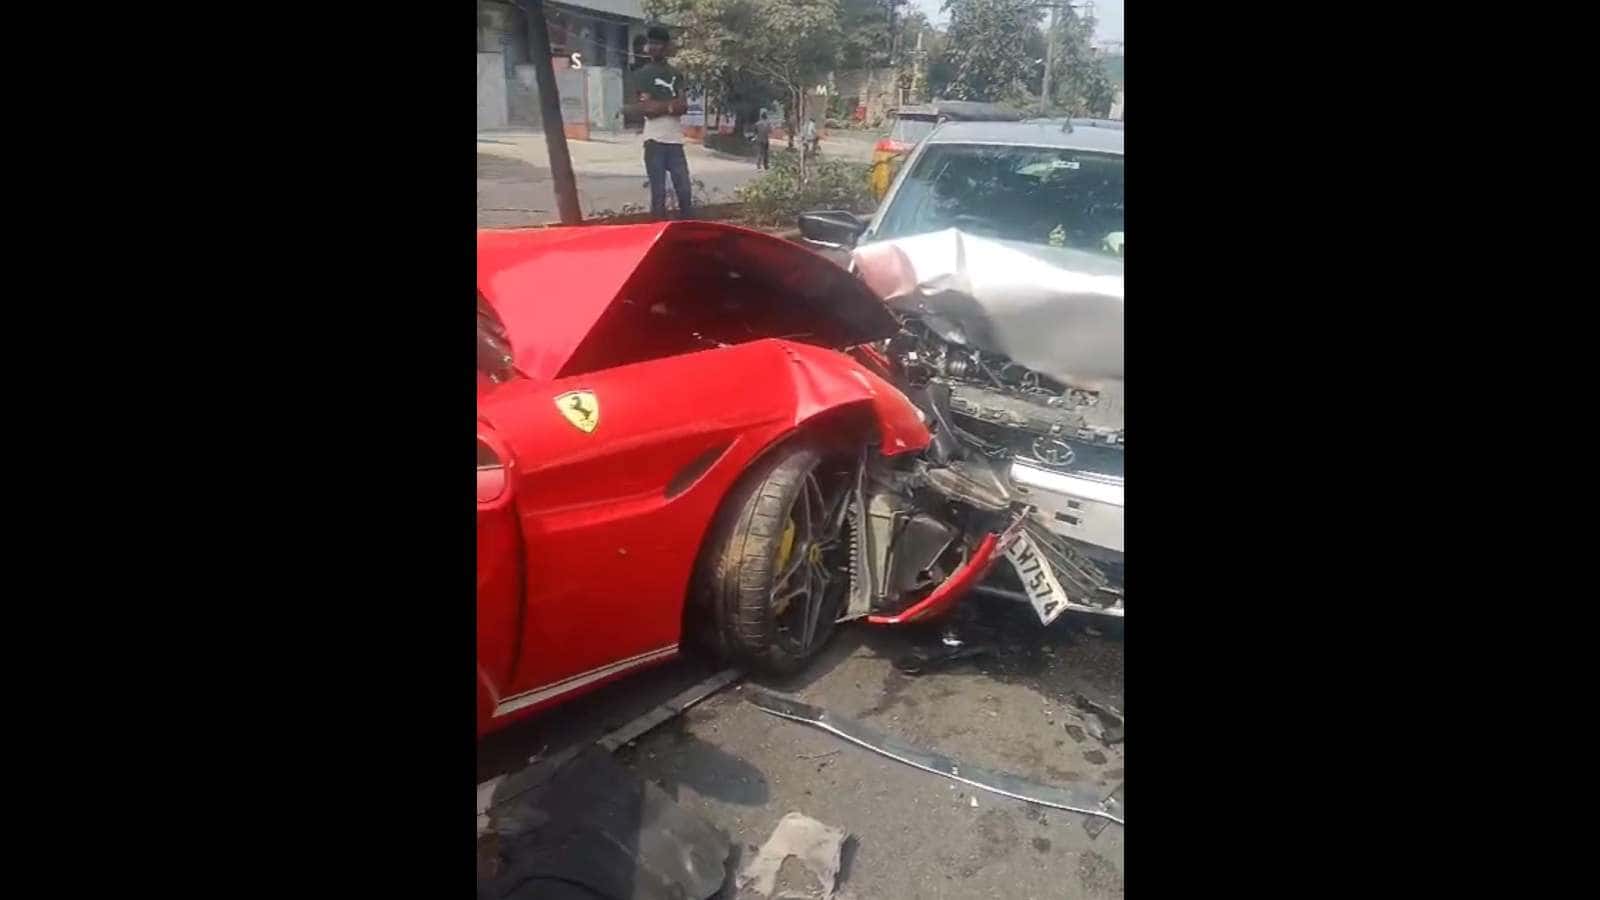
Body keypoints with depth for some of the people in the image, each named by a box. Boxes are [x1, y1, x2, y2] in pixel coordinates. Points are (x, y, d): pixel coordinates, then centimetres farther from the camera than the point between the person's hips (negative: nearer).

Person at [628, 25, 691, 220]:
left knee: (684, 190, 1)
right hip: (654, 140, -4)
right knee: (659, 192, -4)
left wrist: (659, 105, -9)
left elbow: (683, 106, 5)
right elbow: (645, 108, -7)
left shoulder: (676, 74, 17)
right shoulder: (642, 74, 3)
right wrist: (671, 104, -2)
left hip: (675, 139, 4)